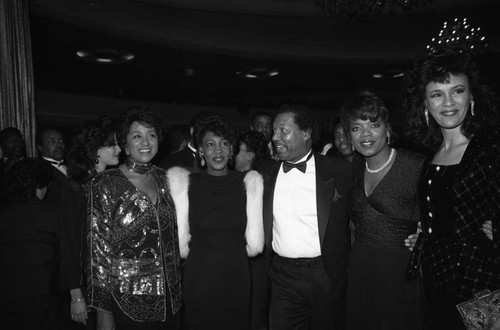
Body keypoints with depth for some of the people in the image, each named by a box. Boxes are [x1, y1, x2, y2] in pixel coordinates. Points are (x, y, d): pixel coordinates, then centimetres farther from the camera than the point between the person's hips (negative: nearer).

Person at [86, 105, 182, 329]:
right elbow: (98, 248, -8)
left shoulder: (164, 179, 4)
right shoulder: (104, 184, -9)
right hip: (127, 301, -4)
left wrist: (178, 289, 10)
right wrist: (103, 312, -8)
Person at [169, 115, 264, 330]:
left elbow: (254, 242, 3)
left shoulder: (248, 183, -2)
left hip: (237, 279, 1)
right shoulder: (184, 183, -5)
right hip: (199, 279, -1)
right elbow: (181, 243, 2)